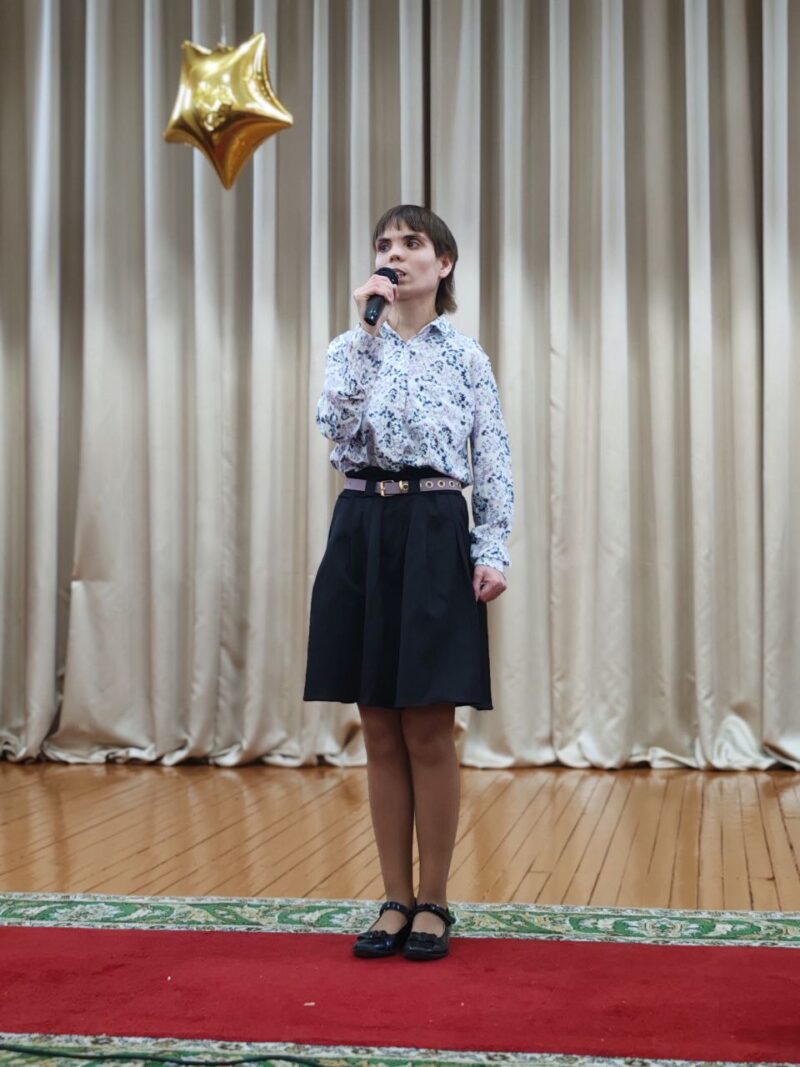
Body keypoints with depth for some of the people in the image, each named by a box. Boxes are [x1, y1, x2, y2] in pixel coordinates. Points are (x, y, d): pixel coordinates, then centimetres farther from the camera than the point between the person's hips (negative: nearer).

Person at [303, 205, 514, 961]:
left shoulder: (467, 358, 5)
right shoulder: (351, 348, 10)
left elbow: (494, 462, 1)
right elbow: (335, 426, -10)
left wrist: (492, 551, -10)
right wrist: (367, 331, -11)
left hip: (435, 534, -2)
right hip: (362, 532, 3)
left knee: (430, 732, 0)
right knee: (381, 734, 7)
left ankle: (433, 902, 13)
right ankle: (396, 899, 17)